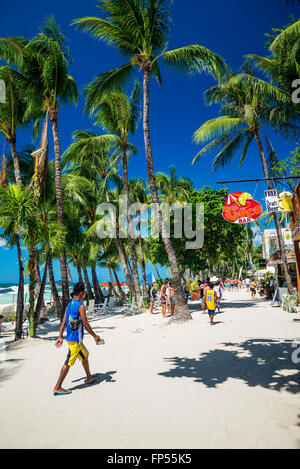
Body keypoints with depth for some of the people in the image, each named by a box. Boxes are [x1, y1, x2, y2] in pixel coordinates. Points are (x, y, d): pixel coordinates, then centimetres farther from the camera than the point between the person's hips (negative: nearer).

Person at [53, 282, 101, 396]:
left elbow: (63, 322, 9)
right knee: (68, 363, 0)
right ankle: (57, 388, 9)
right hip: (75, 339, -9)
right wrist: (95, 335, -8)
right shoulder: (81, 306, -18)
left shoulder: (69, 305, 8)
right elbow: (85, 324, -17)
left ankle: (89, 378, 37)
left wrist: (60, 337, 13)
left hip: (70, 338, 9)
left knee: (85, 355, 22)